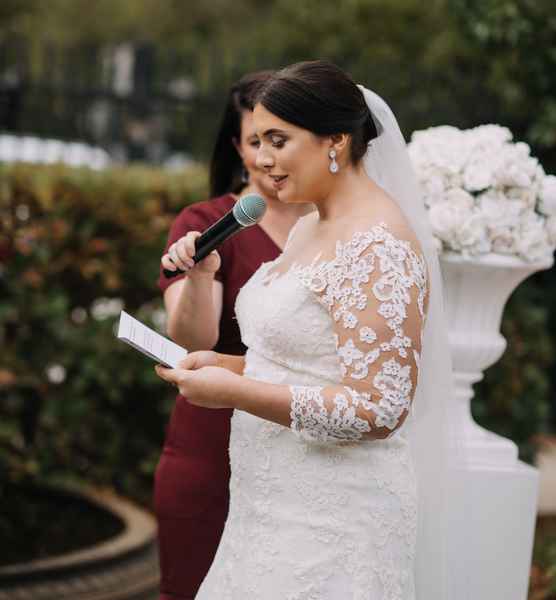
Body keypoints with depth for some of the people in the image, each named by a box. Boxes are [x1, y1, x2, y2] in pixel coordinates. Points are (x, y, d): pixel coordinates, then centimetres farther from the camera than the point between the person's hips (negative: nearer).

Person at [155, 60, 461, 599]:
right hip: (278, 508, 9)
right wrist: (225, 364, 3)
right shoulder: (308, 230, 11)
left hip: (331, 524, -9)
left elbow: (378, 410, -24)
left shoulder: (378, 248, -18)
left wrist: (235, 392, -21)